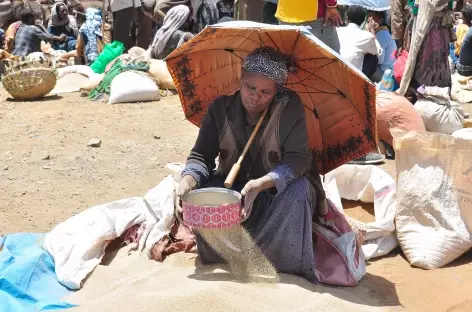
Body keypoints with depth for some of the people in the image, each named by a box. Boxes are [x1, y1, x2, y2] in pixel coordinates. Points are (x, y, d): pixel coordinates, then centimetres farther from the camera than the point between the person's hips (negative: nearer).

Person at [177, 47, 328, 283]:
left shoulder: (290, 107, -17)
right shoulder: (221, 108, -8)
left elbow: (298, 159, -24)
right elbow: (201, 156, -9)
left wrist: (260, 184, -41)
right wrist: (188, 180, -33)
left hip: (279, 191, -2)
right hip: (233, 189, 3)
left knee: (298, 191, -36)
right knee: (200, 192, -28)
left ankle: (289, 270, -21)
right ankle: (223, 261, -8)